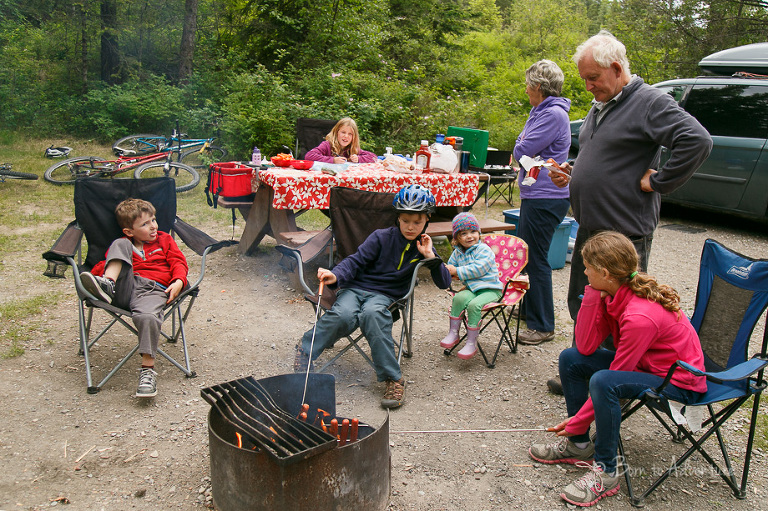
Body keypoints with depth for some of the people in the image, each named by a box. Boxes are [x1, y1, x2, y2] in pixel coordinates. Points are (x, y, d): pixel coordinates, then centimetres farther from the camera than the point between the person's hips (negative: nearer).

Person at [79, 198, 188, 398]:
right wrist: (93, 276, -3)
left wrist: (178, 281, -3)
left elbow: (178, 262, 17)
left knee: (147, 316, -36)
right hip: (126, 287, 2)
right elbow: (102, 264, 20)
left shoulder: (164, 240, 27)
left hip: (153, 289, -2)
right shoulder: (122, 244, 27)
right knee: (120, 245, -13)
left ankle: (148, 370, -30)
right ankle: (107, 285, -39)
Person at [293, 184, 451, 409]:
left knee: (372, 314, -38)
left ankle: (393, 379, -32)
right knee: (344, 316, -35)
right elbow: (356, 261, -3)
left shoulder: (423, 247, 8)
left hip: (384, 295, 0)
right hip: (355, 287, 0)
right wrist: (336, 275, -23)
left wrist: (430, 257, -9)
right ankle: (305, 350, -8)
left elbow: (444, 283, 5)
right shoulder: (382, 237, 1)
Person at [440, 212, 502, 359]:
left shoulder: (483, 250, -9)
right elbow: (450, 267, 23)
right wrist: (447, 271, -3)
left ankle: (471, 343, -20)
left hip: (490, 289, -5)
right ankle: (453, 333, -14)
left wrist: (457, 272, -19)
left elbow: (478, 269, -20)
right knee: (459, 297, -27)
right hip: (471, 288, 5)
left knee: (474, 305, -31)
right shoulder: (457, 252, 12)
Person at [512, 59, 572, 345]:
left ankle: (542, 327, 6)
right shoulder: (541, 111, 17)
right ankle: (528, 309, 35)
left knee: (536, 259, -4)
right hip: (536, 195, 11)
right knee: (525, 254, 19)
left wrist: (521, 143, 1)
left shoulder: (553, 114, -17)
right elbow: (520, 151, 20)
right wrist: (524, 144, 1)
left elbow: (522, 151, -18)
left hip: (545, 198, -11)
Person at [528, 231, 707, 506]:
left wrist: (579, 421, -15)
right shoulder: (616, 292, -8)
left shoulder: (640, 317, -33)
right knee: (571, 359, -1)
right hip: (641, 362, 9)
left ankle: (605, 473, -15)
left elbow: (616, 373, -25)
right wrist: (592, 296, -19)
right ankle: (578, 445, 12)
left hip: (678, 382, -9)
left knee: (602, 382, -33)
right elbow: (585, 347, -9)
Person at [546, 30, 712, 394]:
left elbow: (698, 140, -23)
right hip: (589, 227, 9)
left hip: (625, 231, -9)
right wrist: (570, 175, 10)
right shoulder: (599, 107, 16)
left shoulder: (650, 102, -11)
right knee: (582, 307, 16)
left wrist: (658, 181, -17)